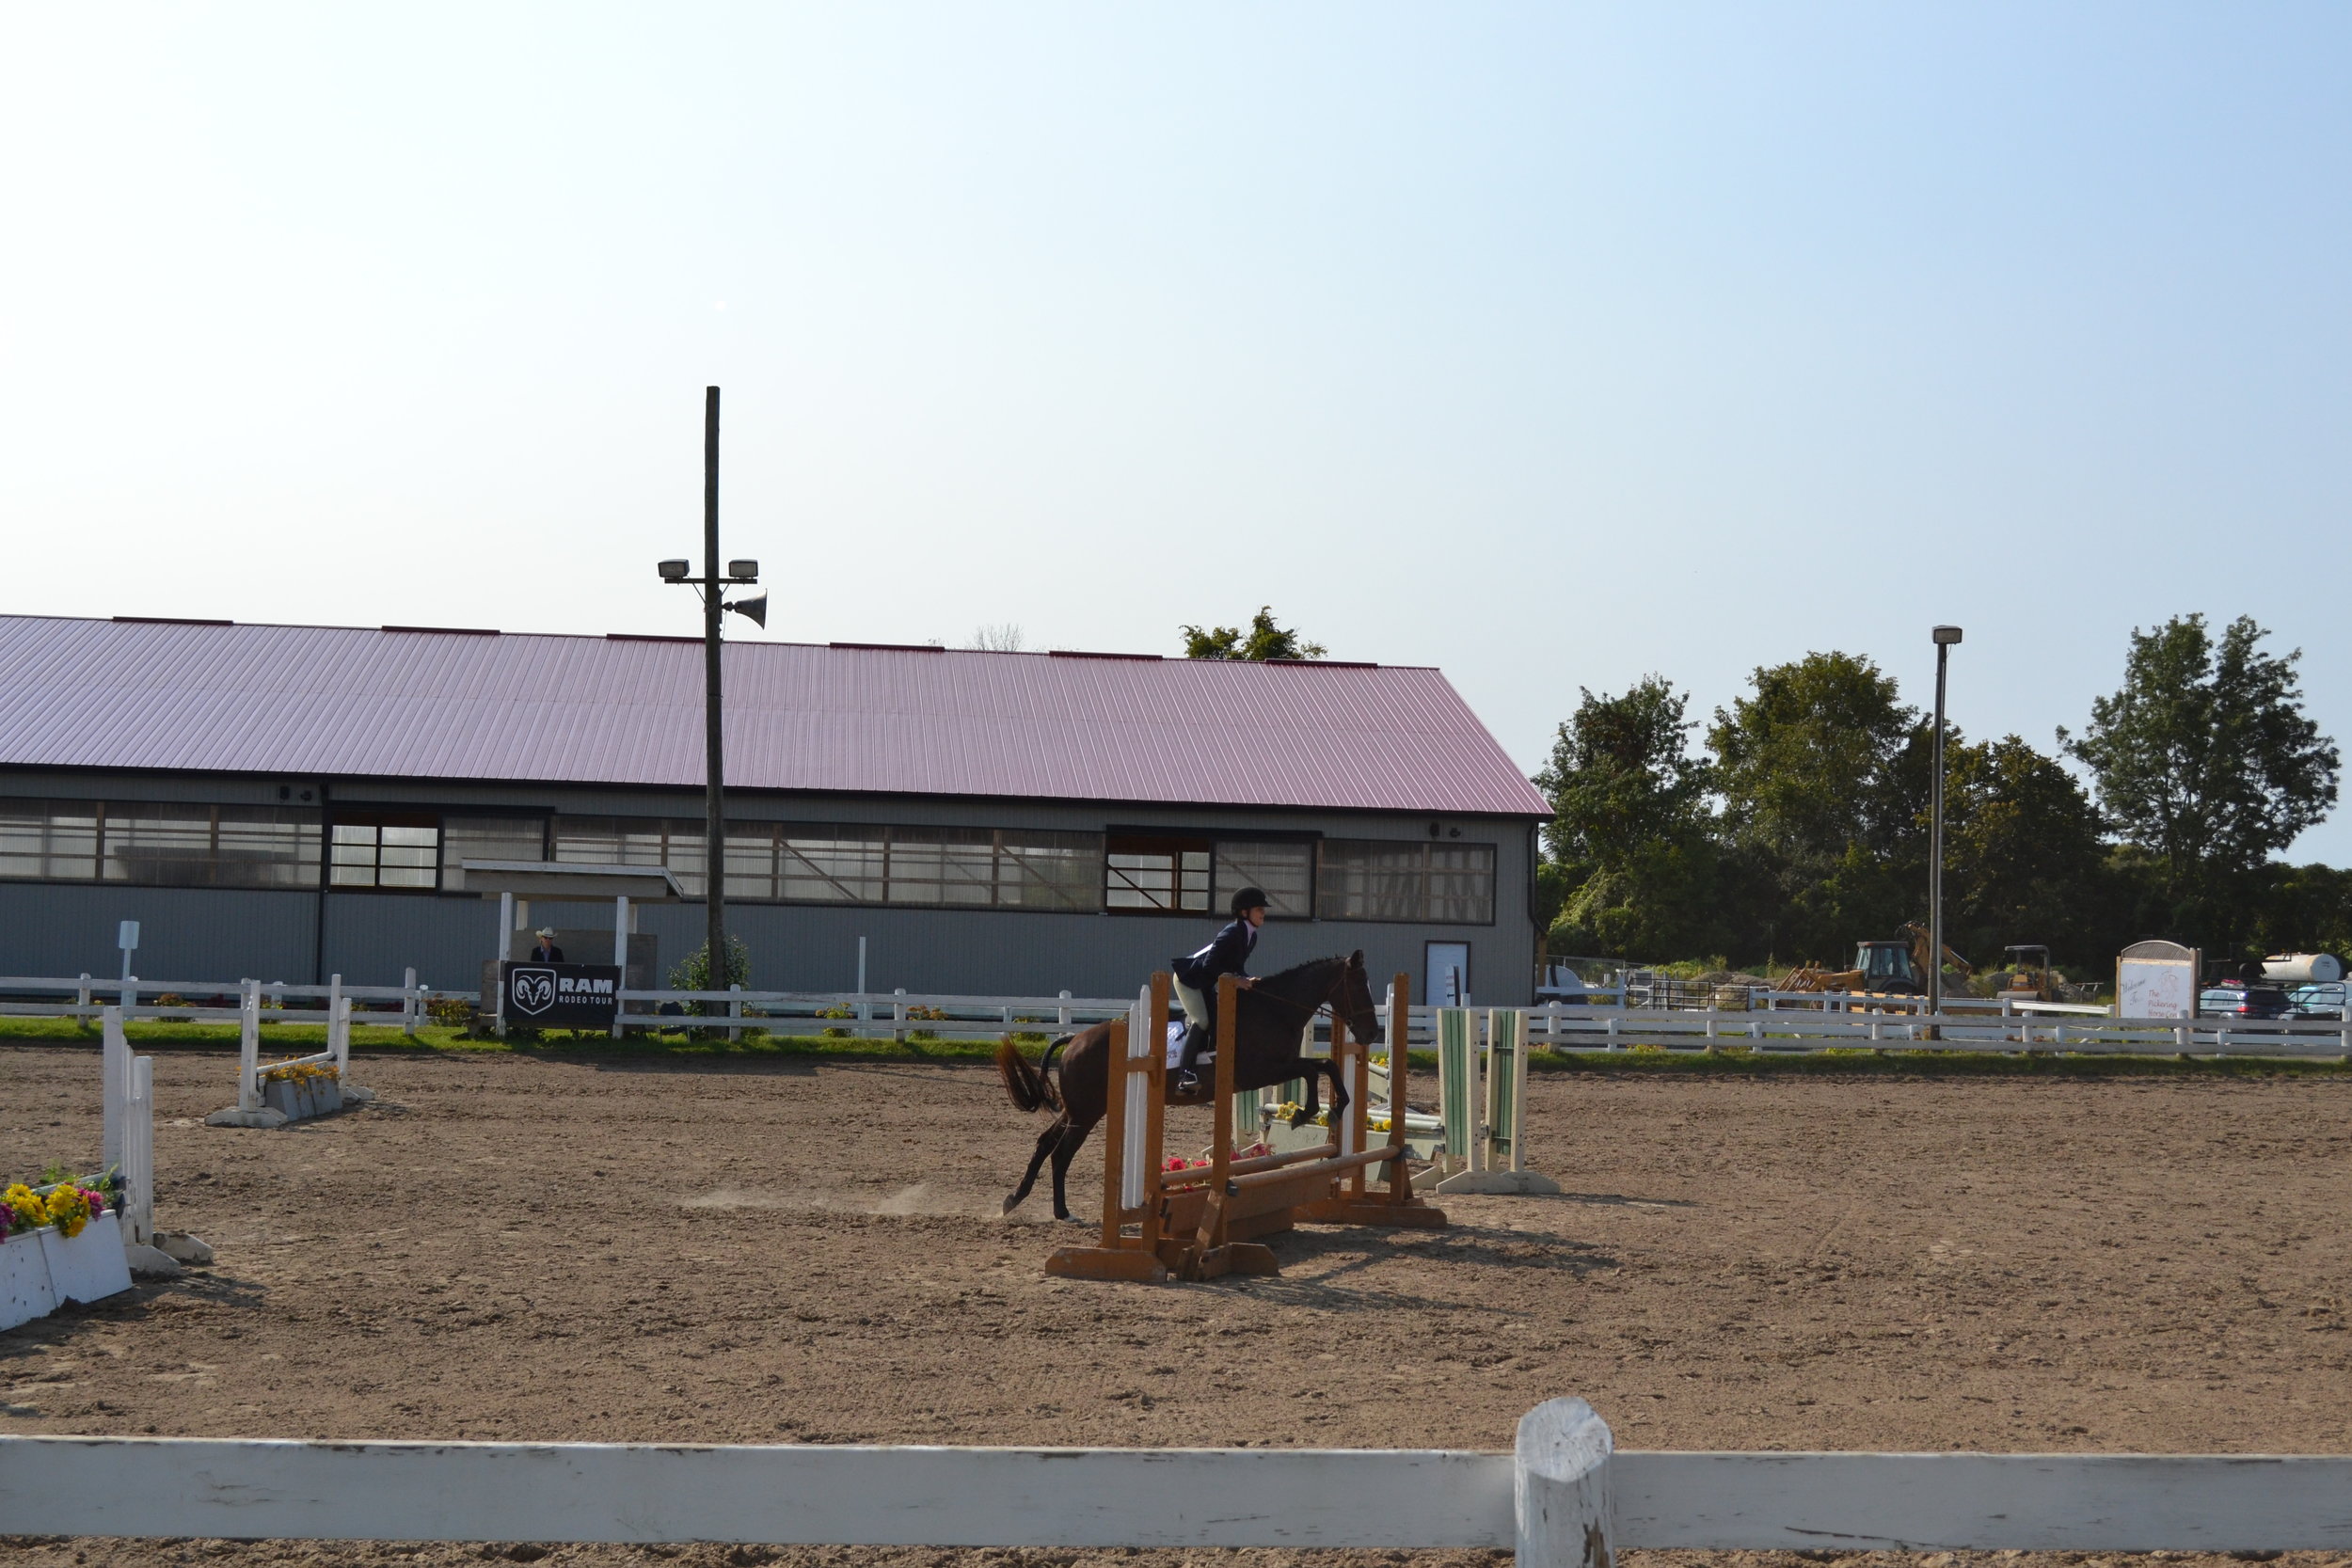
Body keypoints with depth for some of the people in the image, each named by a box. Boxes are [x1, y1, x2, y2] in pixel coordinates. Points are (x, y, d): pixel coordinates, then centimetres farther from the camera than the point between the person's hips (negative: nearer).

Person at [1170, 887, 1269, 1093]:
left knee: (1213, 1021, 6)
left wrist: (1245, 979, -9)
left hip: (1206, 983, 10)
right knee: (1201, 1021, -20)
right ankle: (1185, 1076, -25)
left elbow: (1237, 966, 9)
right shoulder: (1232, 933, -26)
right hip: (1189, 978, -10)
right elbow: (1209, 965, -32)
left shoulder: (1251, 936, 2)